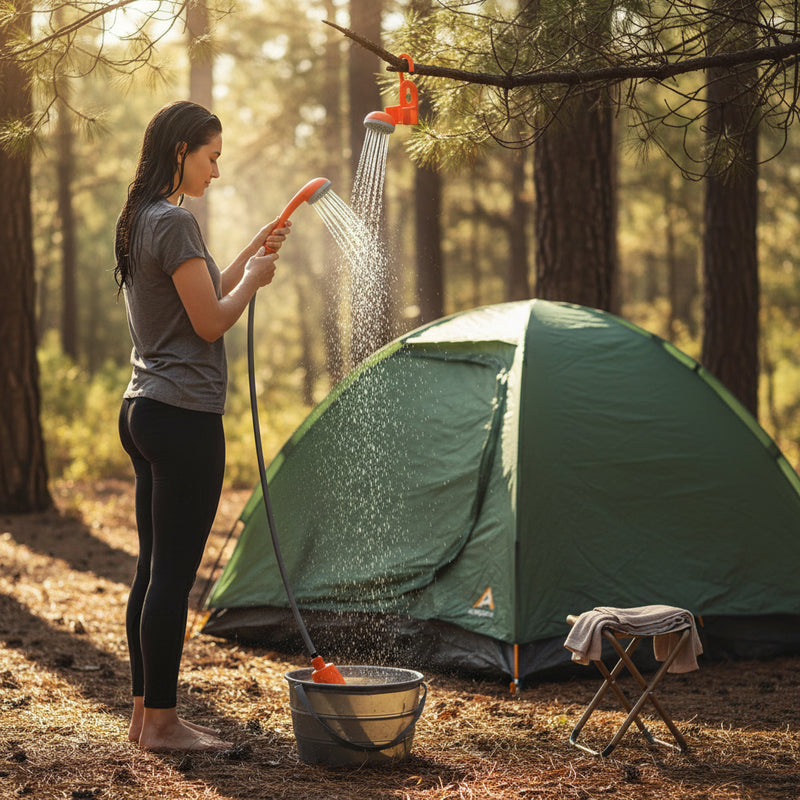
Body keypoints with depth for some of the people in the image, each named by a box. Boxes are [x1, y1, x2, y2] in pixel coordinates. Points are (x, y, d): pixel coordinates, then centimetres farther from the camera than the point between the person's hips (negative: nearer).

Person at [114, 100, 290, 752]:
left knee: (154, 570, 13)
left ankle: (147, 713, 19)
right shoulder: (175, 222, -14)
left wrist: (251, 255, 22)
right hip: (186, 416, -10)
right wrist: (252, 279, 2)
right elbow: (211, 322, -15)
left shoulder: (136, 223, 17)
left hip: (144, 410, 10)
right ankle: (163, 721, 0)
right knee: (174, 572, -5)